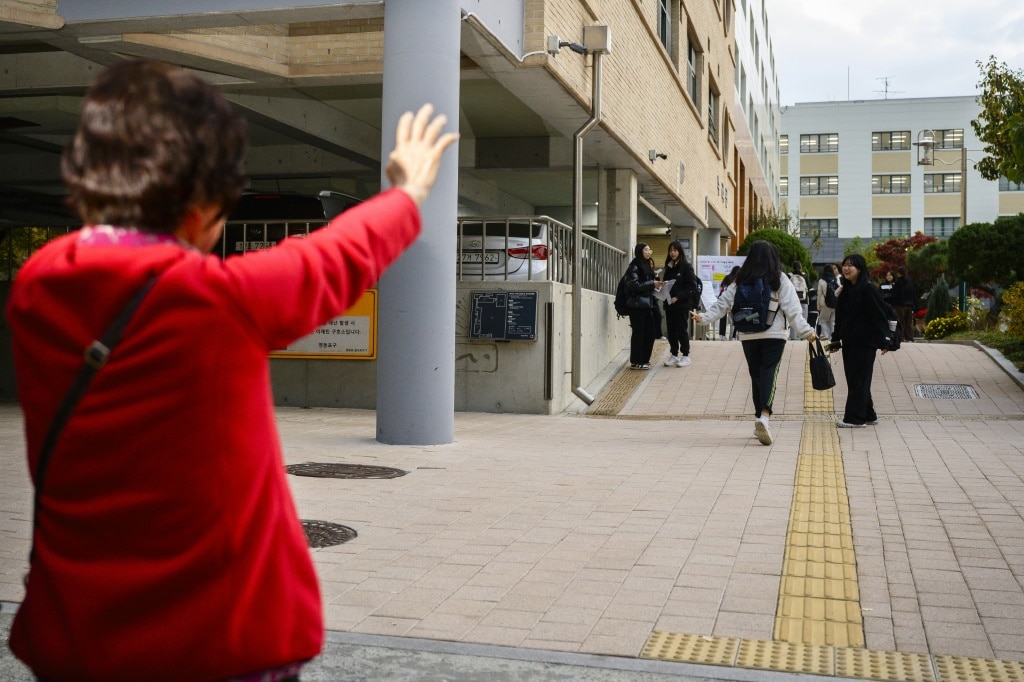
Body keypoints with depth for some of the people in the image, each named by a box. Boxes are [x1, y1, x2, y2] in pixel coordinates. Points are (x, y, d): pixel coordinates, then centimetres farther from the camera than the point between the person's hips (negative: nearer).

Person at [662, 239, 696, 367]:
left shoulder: (686, 267, -6)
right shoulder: (668, 267, 13)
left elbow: (691, 287, -11)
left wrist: (678, 297, -20)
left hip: (682, 304, -6)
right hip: (669, 304, 6)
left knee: (681, 330, -2)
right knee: (671, 330, 7)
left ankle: (685, 355, 8)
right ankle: (674, 355, 16)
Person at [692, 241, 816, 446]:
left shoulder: (741, 280, 6)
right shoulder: (780, 280, -1)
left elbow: (723, 303, 4)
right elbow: (792, 310, -8)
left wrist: (704, 317, 9)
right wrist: (806, 331, -10)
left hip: (748, 336, 3)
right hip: (774, 335, -3)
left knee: (756, 375, 14)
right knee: (769, 374, -8)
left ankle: (759, 417, 19)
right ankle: (764, 416, -28)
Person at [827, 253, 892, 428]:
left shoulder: (868, 289, -11)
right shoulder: (846, 290, 14)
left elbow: (879, 316, -14)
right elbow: (840, 317, 19)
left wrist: (883, 341, -18)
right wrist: (836, 340, 18)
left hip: (864, 342, -9)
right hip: (849, 342, 9)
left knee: (858, 380, -6)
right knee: (853, 379, 11)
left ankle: (855, 418, -3)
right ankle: (868, 415, 21)